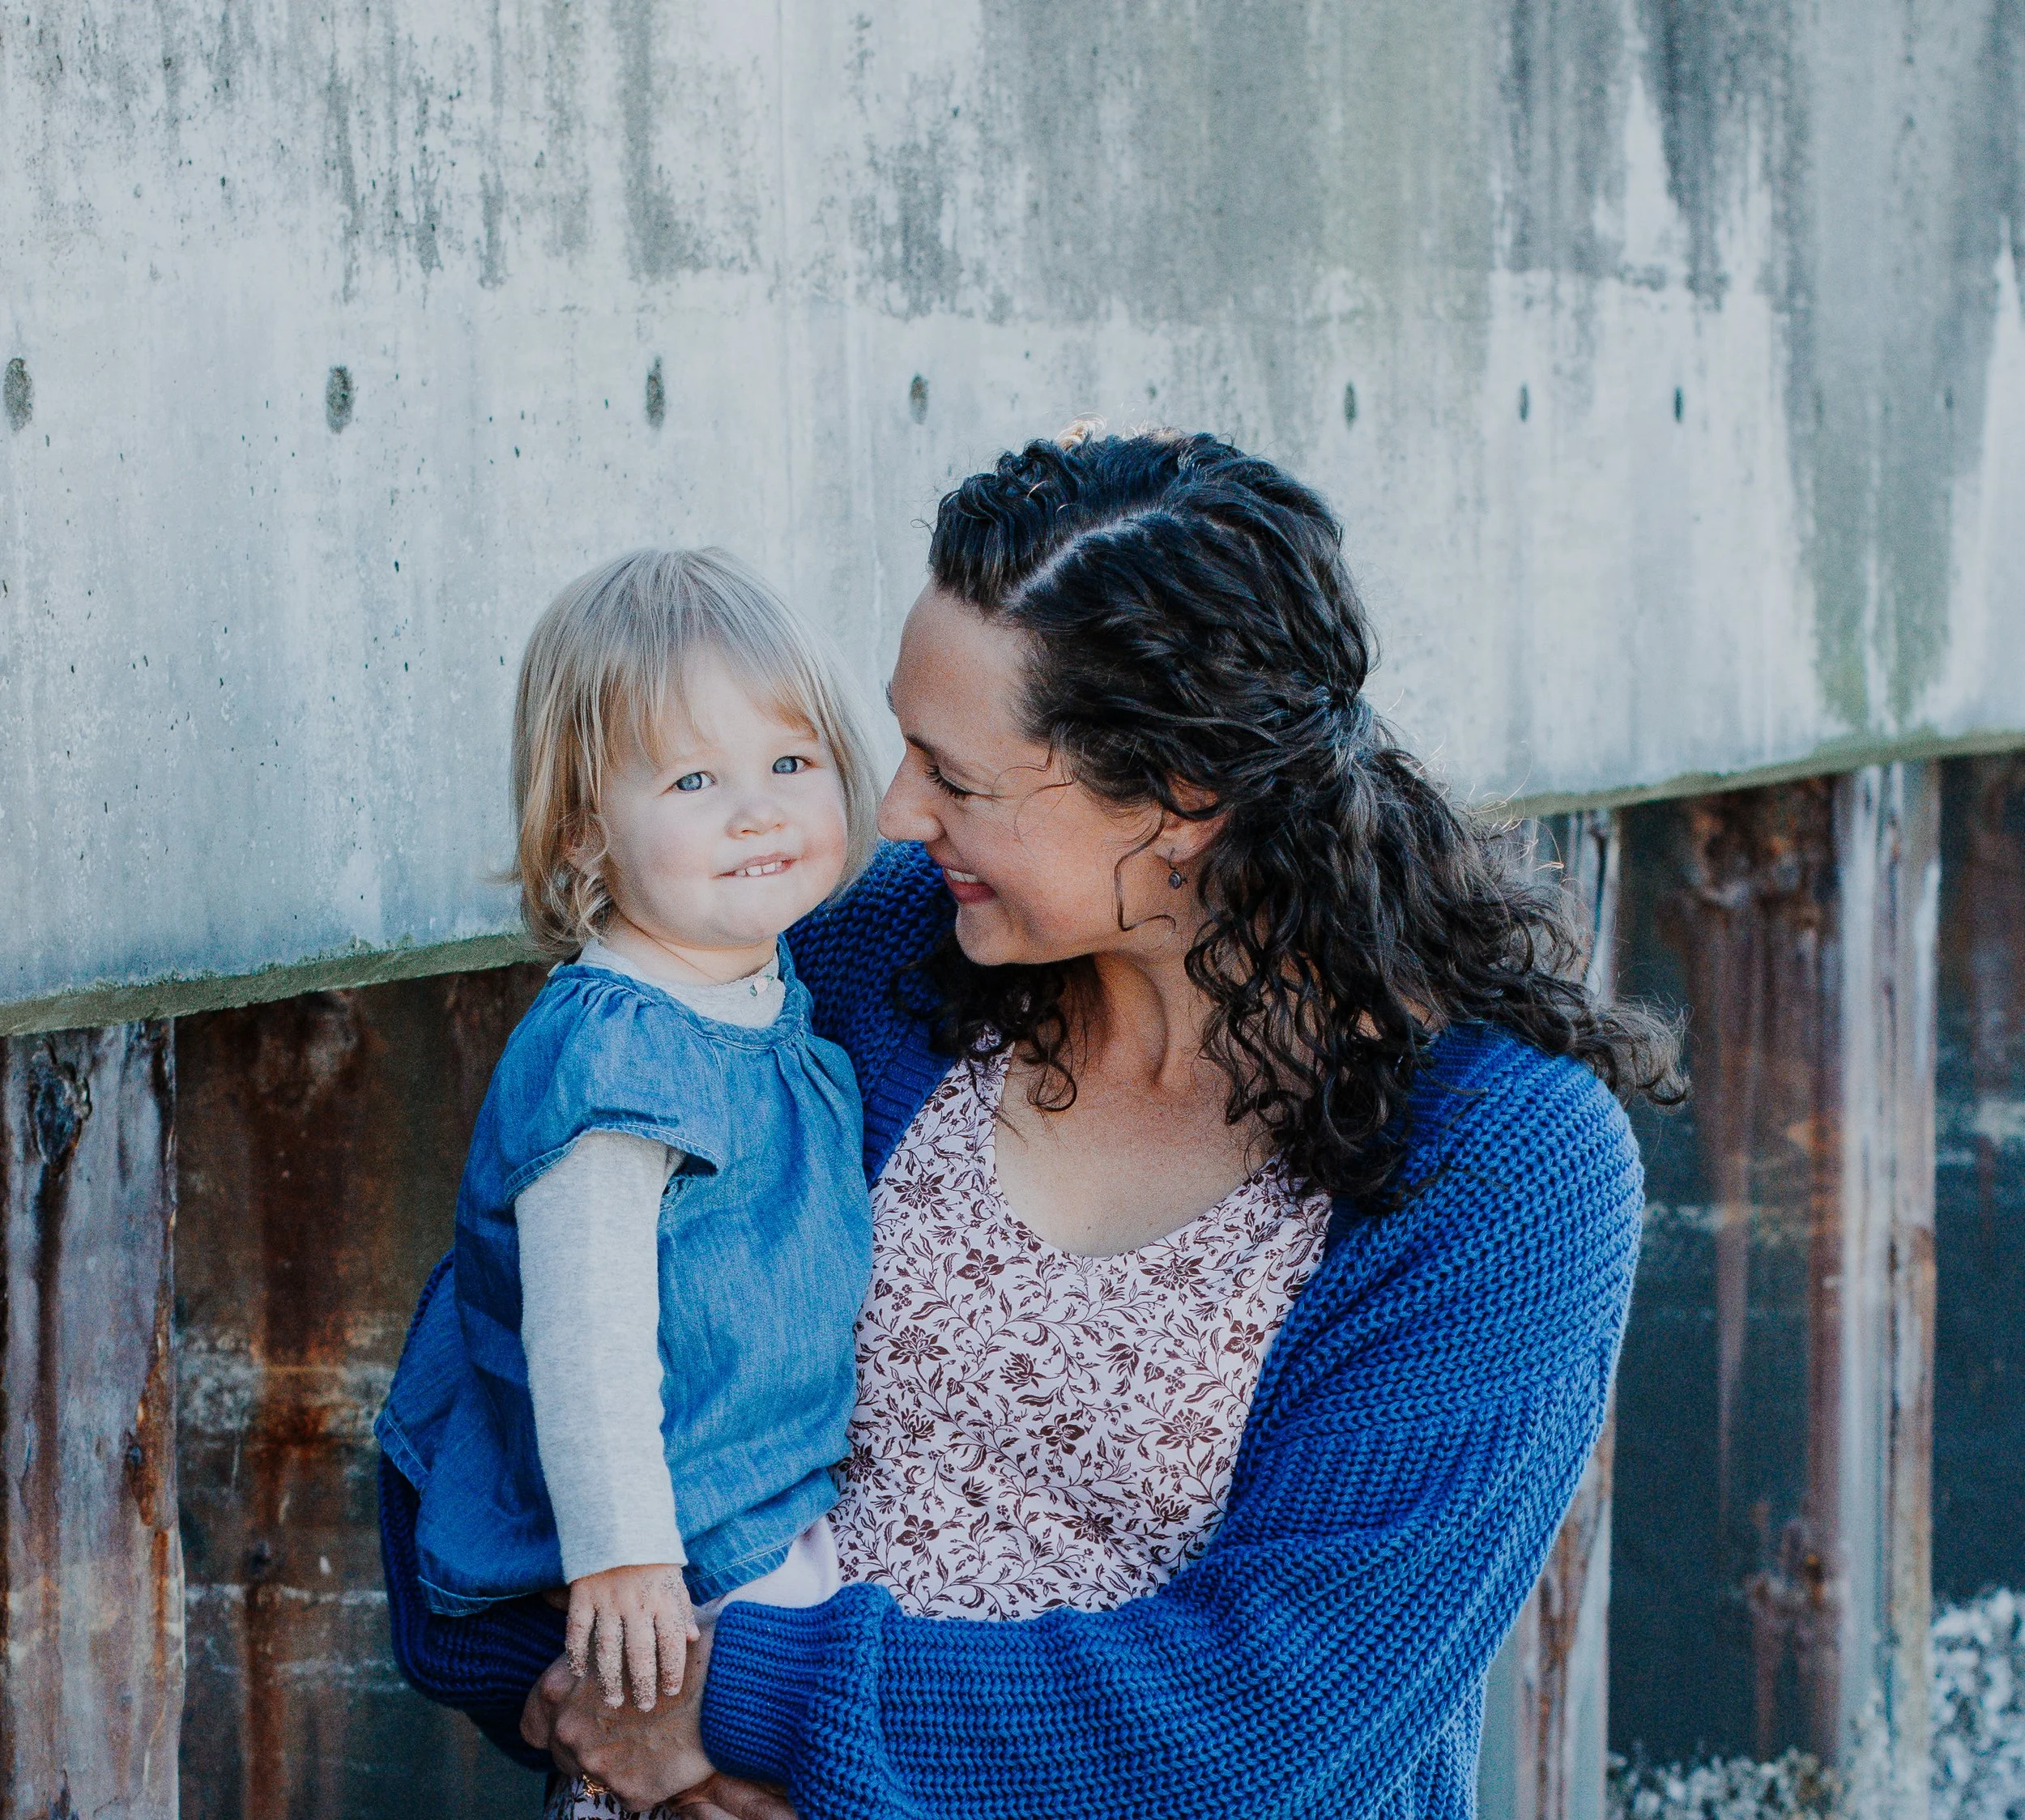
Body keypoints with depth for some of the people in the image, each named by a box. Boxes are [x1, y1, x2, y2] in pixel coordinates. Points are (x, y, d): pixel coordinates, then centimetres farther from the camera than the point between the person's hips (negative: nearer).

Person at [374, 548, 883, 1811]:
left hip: (794, 1506, 9)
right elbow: (584, 1327, -26)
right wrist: (618, 1555, -27)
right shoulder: (609, 1051, -24)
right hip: (685, 1566, -9)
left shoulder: (779, 997, 4)